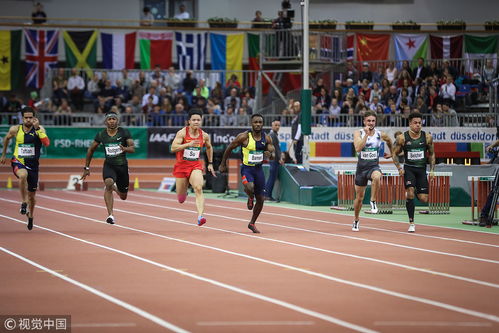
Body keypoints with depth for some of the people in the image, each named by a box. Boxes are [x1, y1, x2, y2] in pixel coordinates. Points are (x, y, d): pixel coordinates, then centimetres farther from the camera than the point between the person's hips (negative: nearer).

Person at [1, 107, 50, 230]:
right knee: (23, 175, -38)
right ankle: (24, 203, -23)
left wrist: (37, 128, -28)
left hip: (32, 164, 1)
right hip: (18, 162, -1)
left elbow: (46, 143, -24)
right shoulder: (15, 129, -3)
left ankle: (30, 217, 38)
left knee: (32, 195, 11)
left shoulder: (39, 129, -7)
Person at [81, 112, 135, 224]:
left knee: (123, 197, 11)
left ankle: (113, 187, 49)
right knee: (108, 183, -33)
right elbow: (91, 150, 9)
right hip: (109, 165, -1)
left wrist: (125, 149, -36)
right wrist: (86, 168, 9)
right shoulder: (101, 135, -3)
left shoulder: (124, 133, -7)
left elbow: (132, 148, -13)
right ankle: (110, 215, -30)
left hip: (122, 165, 1)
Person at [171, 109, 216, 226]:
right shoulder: (182, 133, -10)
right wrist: (188, 144, -30)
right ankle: (183, 192, 49)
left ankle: (200, 216, -36)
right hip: (181, 165, -1)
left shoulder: (204, 136, 1)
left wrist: (210, 163, 22)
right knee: (181, 198, 9)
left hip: (196, 166, 1)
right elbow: (173, 148, -19)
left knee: (199, 189, -25)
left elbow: (209, 148, 22)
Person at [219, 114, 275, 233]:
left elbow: (273, 155, 8)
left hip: (259, 169, 4)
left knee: (260, 199, 8)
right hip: (247, 168, -4)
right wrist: (223, 164, 5)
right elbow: (229, 148, 0)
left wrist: (270, 155, -17)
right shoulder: (244, 137, -11)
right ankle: (250, 198, 4)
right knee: (249, 187, -35)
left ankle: (252, 223, 30)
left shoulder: (266, 138, 1)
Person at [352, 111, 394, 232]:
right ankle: (356, 221, 30)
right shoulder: (358, 133, -7)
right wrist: (366, 134, -25)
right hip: (361, 166, 1)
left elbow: (389, 141, 22)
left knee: (376, 177, -40)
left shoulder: (381, 134, -2)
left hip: (374, 166, -1)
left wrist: (390, 153, 28)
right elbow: (358, 148, -24)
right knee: (359, 197, 10)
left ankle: (373, 202, -24)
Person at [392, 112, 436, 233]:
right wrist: (399, 168, -9)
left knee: (423, 199, -4)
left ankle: (414, 191, 34)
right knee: (410, 192, -20)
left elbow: (431, 154, 11)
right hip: (408, 168, -2)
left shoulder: (427, 137, -1)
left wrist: (432, 170, 2)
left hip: (421, 169, 2)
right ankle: (411, 223, -10)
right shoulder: (402, 138, -6)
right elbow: (394, 154, 5)